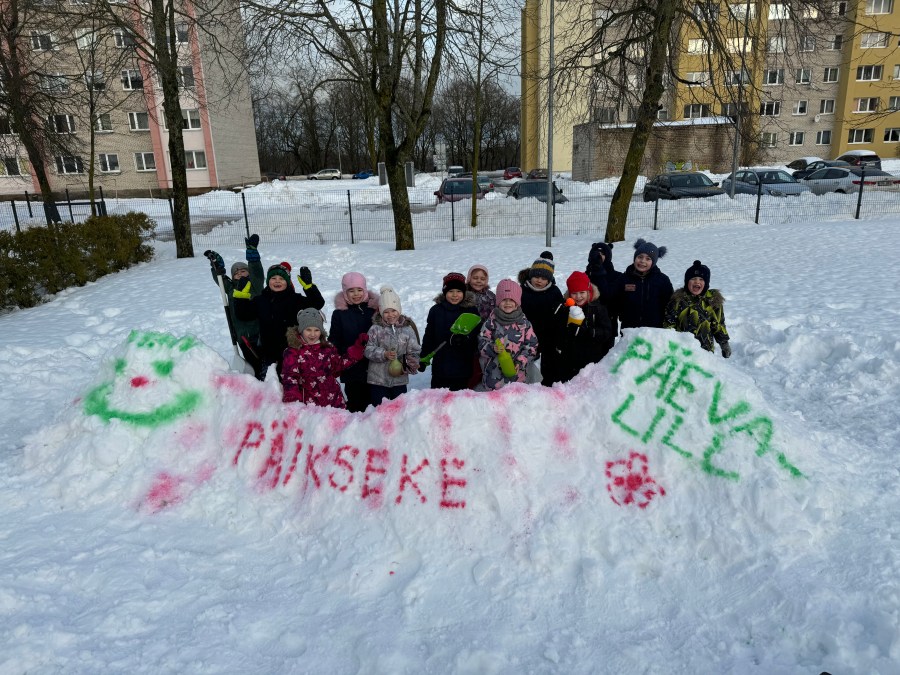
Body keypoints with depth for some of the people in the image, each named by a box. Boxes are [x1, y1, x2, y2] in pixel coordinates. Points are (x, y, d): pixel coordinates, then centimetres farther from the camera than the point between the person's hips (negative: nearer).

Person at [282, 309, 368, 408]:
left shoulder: (327, 348, 10)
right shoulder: (292, 351, -5)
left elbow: (340, 365, 19)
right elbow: (290, 376, -12)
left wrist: (358, 347, 13)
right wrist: (292, 398, -30)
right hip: (310, 402, -4)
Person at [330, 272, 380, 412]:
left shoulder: (374, 309, 3)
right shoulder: (339, 313, 3)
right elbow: (334, 341, 5)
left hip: (373, 367, 1)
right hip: (351, 369, 0)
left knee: (371, 401, 8)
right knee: (355, 403, 6)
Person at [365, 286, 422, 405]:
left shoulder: (407, 329, 1)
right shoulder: (375, 329, -3)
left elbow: (414, 351, 2)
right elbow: (368, 350, -7)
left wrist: (410, 364, -15)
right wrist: (384, 354, -21)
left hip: (400, 380, 1)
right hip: (378, 380, -1)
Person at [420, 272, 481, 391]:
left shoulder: (471, 310, 0)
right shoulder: (436, 310, 3)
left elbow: (477, 336, -1)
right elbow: (429, 336, 9)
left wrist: (465, 340, -21)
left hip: (463, 366, -1)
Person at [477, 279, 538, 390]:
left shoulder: (524, 323, 2)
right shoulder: (491, 322, -1)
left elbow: (532, 345, 5)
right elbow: (481, 343, 1)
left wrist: (521, 362, -7)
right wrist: (492, 348, -19)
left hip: (517, 373, 1)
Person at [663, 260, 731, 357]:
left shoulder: (713, 300, 3)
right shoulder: (678, 300, -4)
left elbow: (718, 324, 10)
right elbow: (669, 324, -1)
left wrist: (724, 343, 9)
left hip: (706, 349, 2)